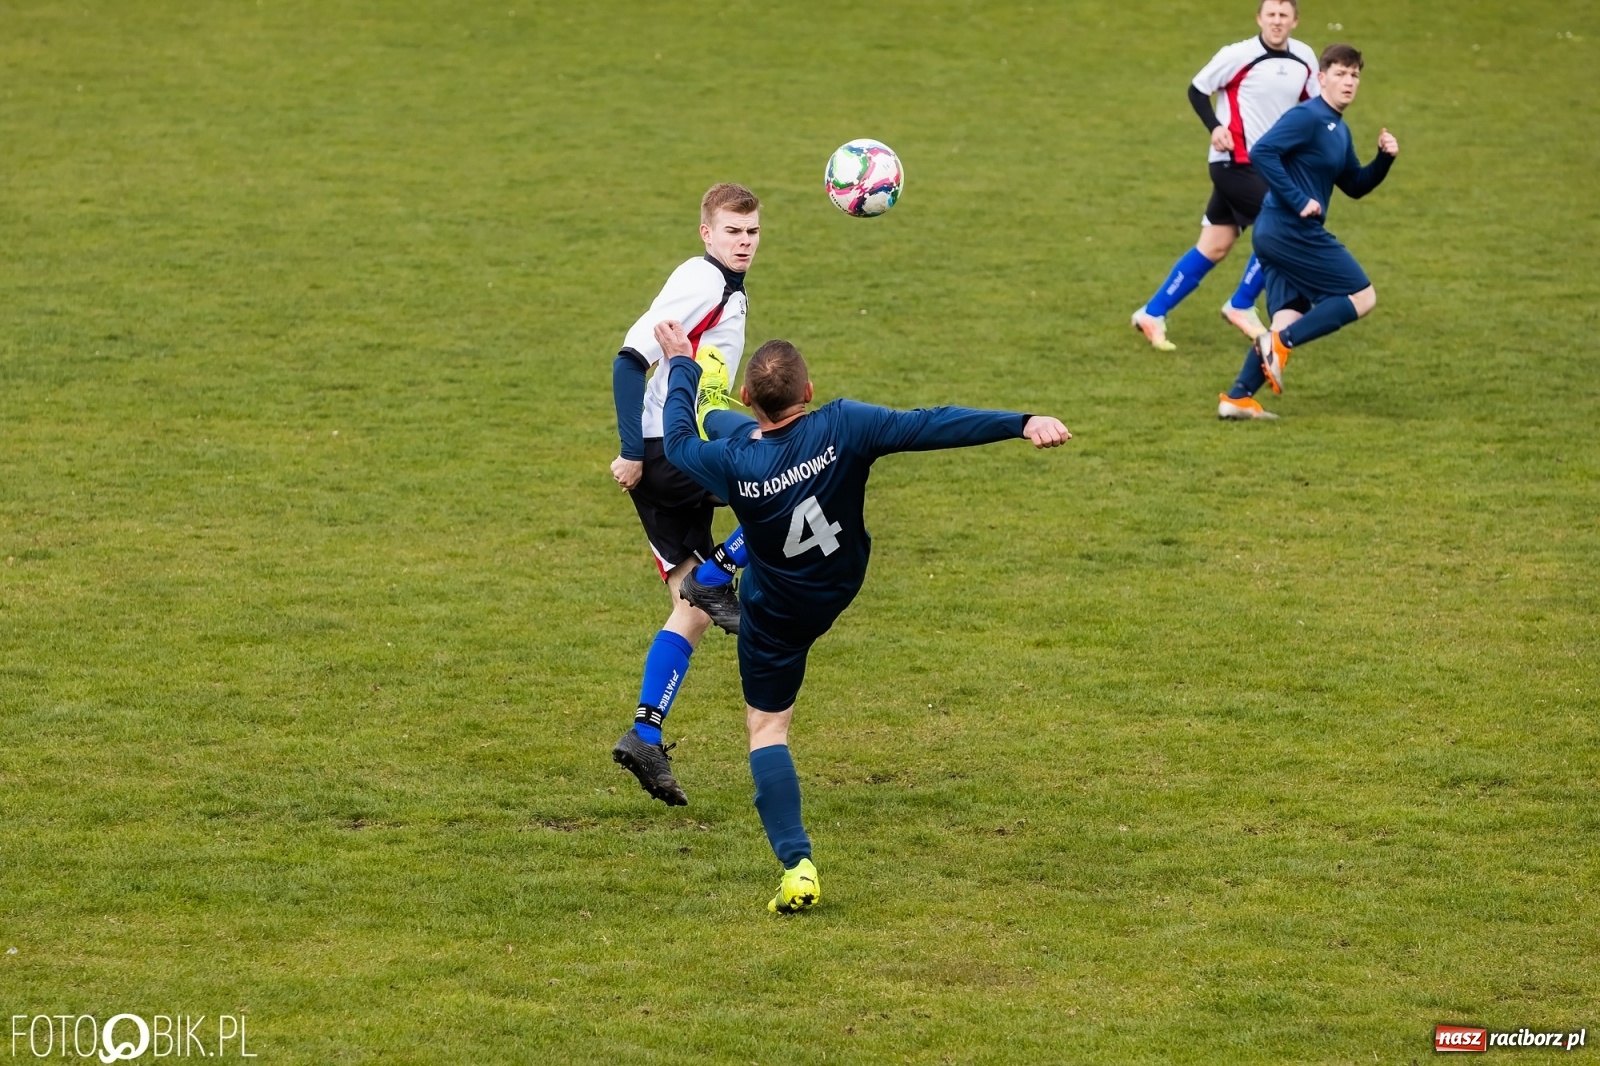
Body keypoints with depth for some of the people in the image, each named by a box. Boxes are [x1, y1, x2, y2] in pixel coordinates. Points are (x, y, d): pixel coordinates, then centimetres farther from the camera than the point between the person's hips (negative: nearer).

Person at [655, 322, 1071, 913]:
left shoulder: (735, 465, -31)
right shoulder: (840, 428, -31)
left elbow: (678, 442, -10)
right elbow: (929, 426, -35)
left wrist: (681, 365, 6)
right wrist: (1024, 423, -37)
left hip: (775, 615, -4)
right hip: (842, 585, 4)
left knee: (767, 728, 9)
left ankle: (796, 865, -6)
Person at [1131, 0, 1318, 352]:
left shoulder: (1304, 59, 4)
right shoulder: (1239, 56, -13)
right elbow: (1197, 90, -4)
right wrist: (1215, 127, -20)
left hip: (1269, 164, 7)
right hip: (1236, 162, -7)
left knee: (1213, 248, 7)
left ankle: (1153, 313, 15)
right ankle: (1241, 306, 6)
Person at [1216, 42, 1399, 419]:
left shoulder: (1339, 130, 18)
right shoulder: (1307, 117, -12)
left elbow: (1355, 186, 24)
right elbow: (1263, 152, -22)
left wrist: (1384, 159, 7)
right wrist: (1299, 201, -22)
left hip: (1275, 234, 10)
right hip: (1294, 231, -10)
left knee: (1288, 318, 5)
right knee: (1363, 297, -4)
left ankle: (1237, 397, -1)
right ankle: (1280, 344, -10)